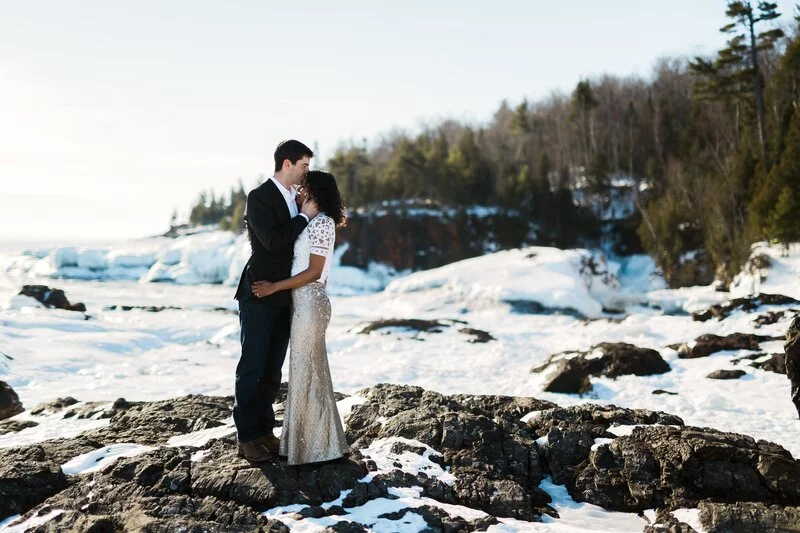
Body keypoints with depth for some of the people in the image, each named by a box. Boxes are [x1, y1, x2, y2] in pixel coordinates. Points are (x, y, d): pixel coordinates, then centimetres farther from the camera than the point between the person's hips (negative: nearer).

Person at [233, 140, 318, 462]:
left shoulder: (294, 199, 12)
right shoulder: (259, 197, -12)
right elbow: (273, 240, -23)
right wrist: (304, 216, -15)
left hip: (284, 297, 7)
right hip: (259, 295, -7)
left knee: (273, 369, 11)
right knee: (252, 367, 0)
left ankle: (264, 429, 20)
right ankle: (246, 436, 8)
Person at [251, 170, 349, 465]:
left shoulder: (321, 223, -13)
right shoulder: (317, 222, 16)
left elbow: (313, 272, -18)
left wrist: (274, 287, -17)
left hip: (310, 302, -10)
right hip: (306, 301, 10)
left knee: (306, 371, -2)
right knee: (309, 370, 14)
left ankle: (313, 446, 8)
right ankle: (311, 440, 23)